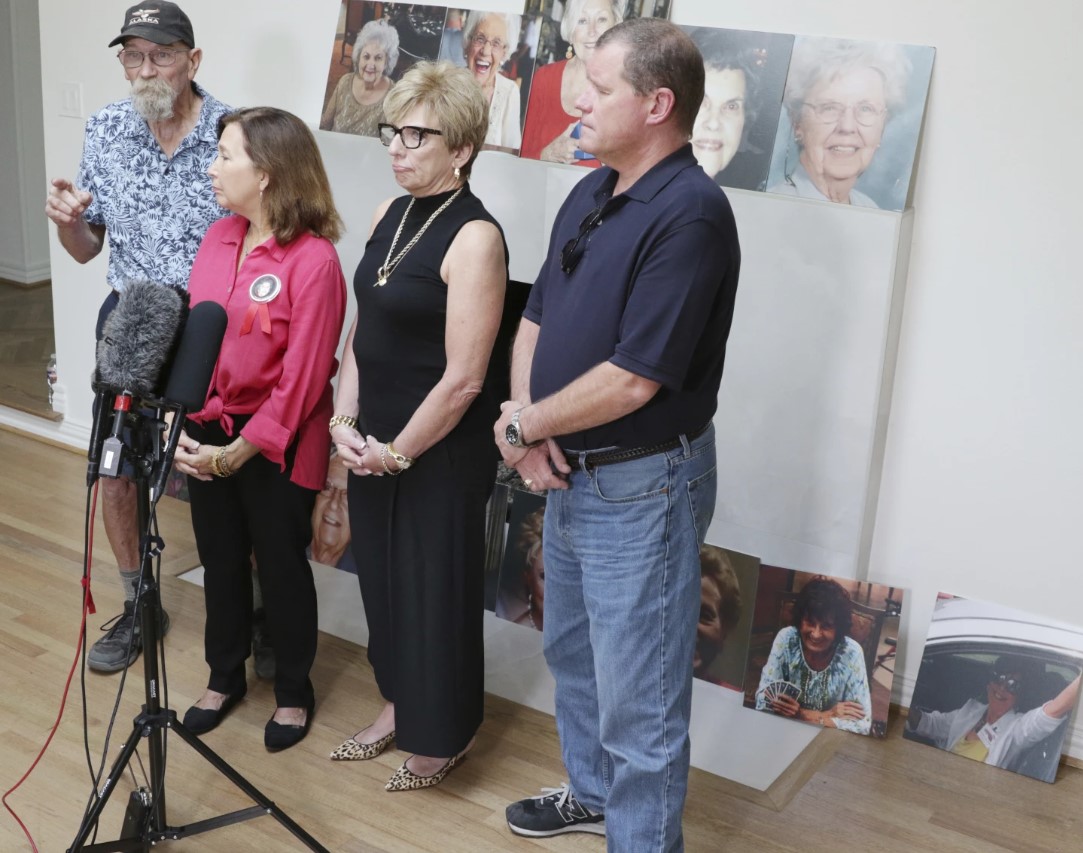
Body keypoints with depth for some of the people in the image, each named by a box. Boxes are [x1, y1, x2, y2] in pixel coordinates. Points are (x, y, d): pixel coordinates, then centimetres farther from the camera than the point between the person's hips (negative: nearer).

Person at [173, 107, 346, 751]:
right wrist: (180, 421, -7)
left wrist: (239, 451, -17)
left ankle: (293, 692, 32)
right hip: (209, 433, 6)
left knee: (282, 567, 10)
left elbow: (302, 377, -19)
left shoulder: (313, 261, -19)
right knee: (221, 560, 20)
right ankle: (225, 677, 41)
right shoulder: (218, 240, 3)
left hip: (276, 445, -6)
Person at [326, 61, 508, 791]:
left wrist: (400, 452, -13)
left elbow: (463, 378, -21)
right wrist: (345, 420, 0)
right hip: (373, 442, 8)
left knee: (436, 587, 8)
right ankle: (399, 704, 42)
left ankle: (443, 735, 29)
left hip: (442, 453, -7)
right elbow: (363, 327, 10)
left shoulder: (474, 237, -20)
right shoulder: (391, 215, 5)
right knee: (383, 576, 20)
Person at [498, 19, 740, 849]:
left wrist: (527, 426, -12)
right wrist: (525, 416, -8)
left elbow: (633, 378, -25)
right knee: (571, 652, 26)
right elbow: (536, 316, 10)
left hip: (642, 488, -10)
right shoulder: (590, 194, 6)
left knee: (638, 698, 2)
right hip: (570, 472, 10)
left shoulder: (689, 213, -22)